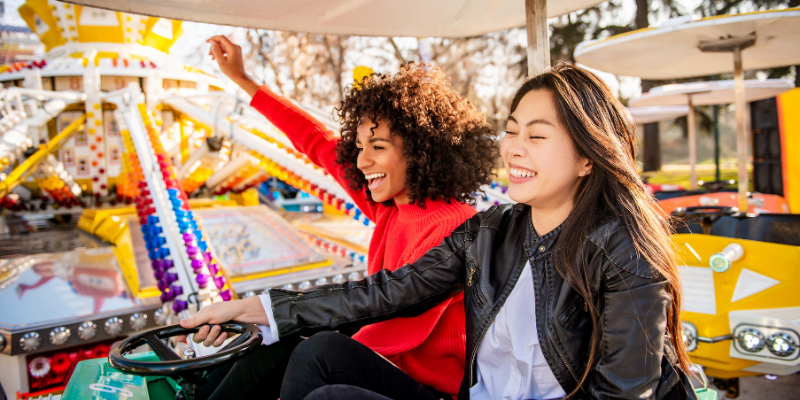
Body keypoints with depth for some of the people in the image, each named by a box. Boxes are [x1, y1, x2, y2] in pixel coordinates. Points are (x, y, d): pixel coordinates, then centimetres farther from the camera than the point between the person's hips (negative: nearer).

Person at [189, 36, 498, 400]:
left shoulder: (451, 225, -22)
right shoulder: (389, 207, 2)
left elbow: (405, 328, -24)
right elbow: (319, 144, 10)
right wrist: (240, 78, 18)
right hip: (388, 360, 7)